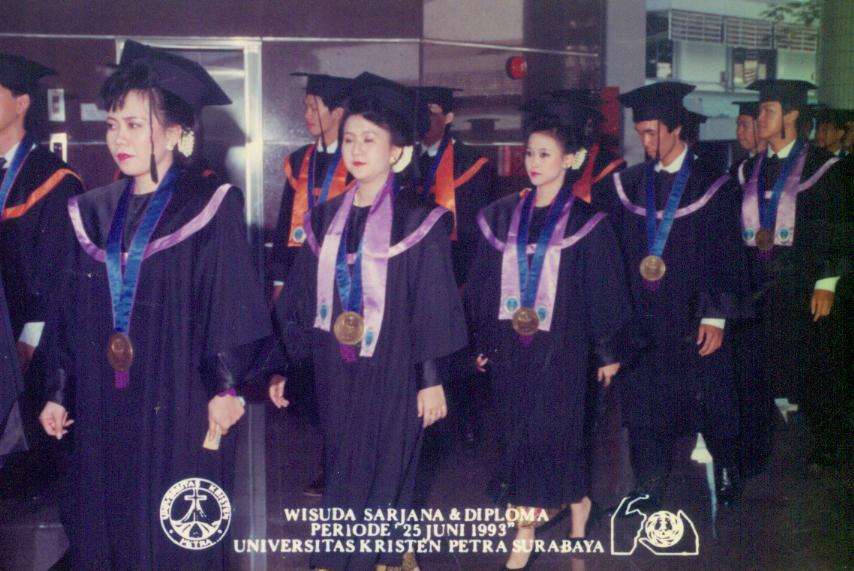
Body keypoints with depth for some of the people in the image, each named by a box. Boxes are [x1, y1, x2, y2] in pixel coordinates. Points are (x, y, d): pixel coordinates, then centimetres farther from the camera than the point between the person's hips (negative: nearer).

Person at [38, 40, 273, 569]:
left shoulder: (211, 208, -6)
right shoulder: (93, 213, 9)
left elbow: (230, 305, -8)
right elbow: (71, 313, 11)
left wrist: (225, 387, -13)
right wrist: (59, 392, 10)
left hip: (179, 405, -5)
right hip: (102, 405, 5)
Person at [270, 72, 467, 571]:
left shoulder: (418, 220, -9)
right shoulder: (327, 218, 5)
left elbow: (435, 305, -8)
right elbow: (302, 299, 9)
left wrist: (433, 379, -9)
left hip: (391, 371, -5)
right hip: (336, 371, 5)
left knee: (380, 475, 4)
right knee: (344, 469, 13)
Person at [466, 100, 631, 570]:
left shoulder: (586, 222, -5)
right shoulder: (502, 216, 4)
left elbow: (604, 290, -2)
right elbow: (482, 282, 9)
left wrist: (608, 352, -1)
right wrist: (482, 341, 9)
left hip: (559, 346, -4)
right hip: (509, 343, 4)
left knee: (553, 433, -2)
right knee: (515, 432, 8)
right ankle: (526, 525, 21)